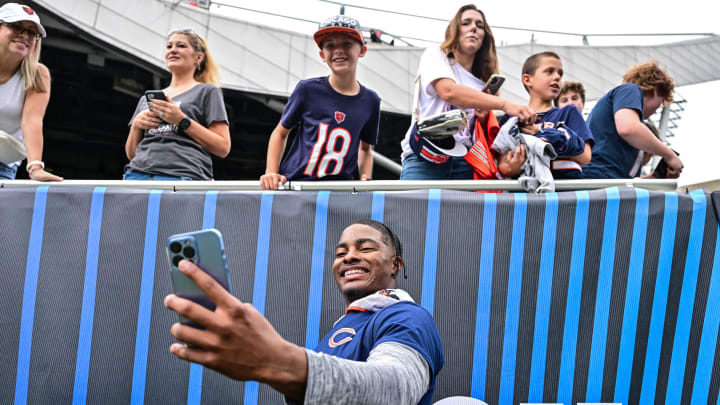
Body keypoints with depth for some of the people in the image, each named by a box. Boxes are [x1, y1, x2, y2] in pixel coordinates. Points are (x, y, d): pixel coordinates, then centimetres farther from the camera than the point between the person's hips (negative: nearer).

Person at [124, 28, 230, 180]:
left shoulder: (207, 92, 12)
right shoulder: (147, 98, 26)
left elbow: (223, 148, 1)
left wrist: (182, 120, -7)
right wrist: (136, 125, 6)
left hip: (181, 175, -4)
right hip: (137, 172, 4)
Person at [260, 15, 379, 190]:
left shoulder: (370, 101, 6)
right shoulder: (307, 90, -1)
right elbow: (280, 133, 11)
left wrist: (365, 180, 3)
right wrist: (271, 173, -2)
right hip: (293, 181, -2)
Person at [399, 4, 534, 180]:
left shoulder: (484, 82, 24)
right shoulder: (435, 55, 11)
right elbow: (448, 91, -11)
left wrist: (483, 117, -5)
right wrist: (505, 104, -19)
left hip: (465, 164, 4)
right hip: (425, 160, -4)